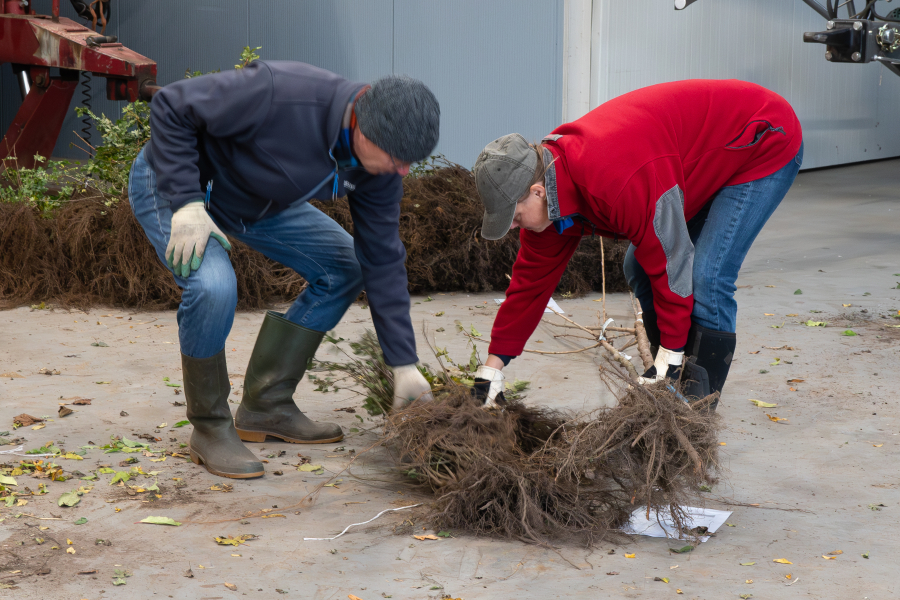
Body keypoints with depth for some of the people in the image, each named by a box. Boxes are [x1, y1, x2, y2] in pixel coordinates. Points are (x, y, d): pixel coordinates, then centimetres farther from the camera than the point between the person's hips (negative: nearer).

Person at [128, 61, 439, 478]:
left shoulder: (378, 166, -16)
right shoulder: (280, 94, -39)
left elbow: (381, 259, -7)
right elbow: (171, 108, -29)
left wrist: (404, 363, -6)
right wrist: (187, 202, -33)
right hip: (172, 182, -8)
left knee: (343, 268, 3)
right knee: (213, 286, -32)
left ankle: (266, 406, 10)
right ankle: (209, 428, -8)